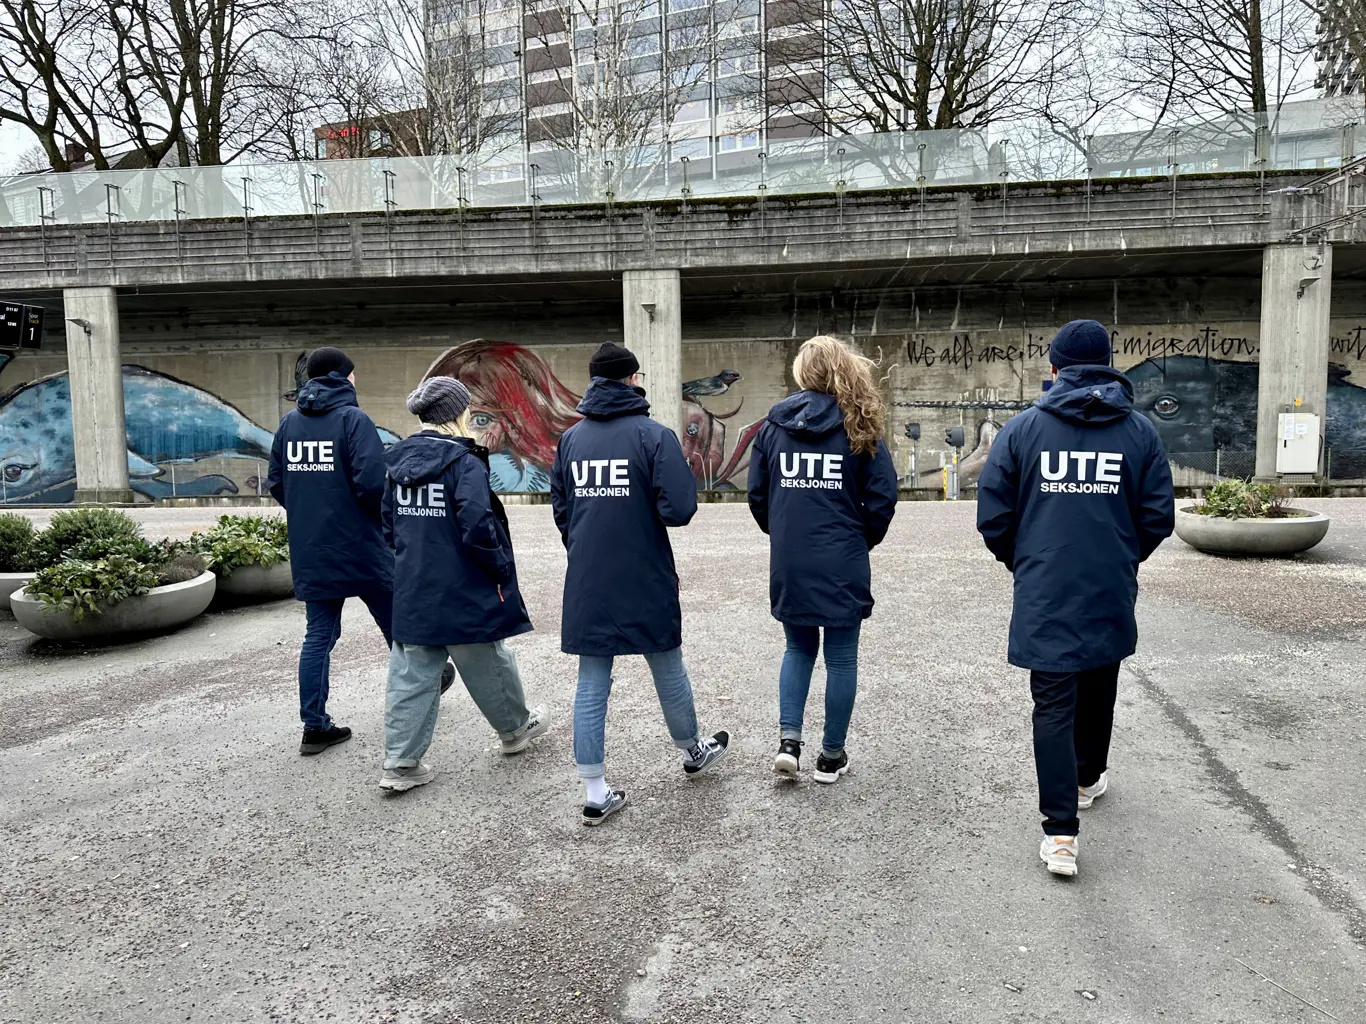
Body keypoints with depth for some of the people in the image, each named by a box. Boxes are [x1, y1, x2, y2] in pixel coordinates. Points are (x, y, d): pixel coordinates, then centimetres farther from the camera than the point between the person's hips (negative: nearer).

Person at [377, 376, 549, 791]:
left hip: (411, 593, 6)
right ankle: (515, 728, 35)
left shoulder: (397, 461, 6)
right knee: (488, 664, 14)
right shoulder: (465, 463, -17)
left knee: (411, 675, 10)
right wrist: (503, 568, -10)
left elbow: (388, 524, 13)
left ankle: (400, 762, 12)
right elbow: (478, 527, -24)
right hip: (463, 593, -6)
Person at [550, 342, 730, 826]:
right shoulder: (655, 435, -12)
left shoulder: (570, 438, 4)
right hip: (645, 582, -4)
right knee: (668, 670, 16)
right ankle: (692, 751, 40)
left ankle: (596, 793, 14)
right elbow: (678, 510, -18)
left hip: (586, 585, 4)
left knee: (591, 683, 8)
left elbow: (560, 510, 10)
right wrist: (685, 478, 2)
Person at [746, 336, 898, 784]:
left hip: (788, 564, 2)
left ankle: (789, 739, 10)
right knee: (841, 657, 11)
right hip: (842, 565, -2)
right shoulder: (858, 427, -3)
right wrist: (862, 541, 11)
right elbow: (883, 498, -4)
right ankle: (832, 755, 20)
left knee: (799, 647, 21)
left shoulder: (774, 425, 2)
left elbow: (757, 494, 4)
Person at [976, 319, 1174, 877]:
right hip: (1112, 596, 3)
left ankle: (1061, 831, -5)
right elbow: (1157, 518, 2)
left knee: (1053, 706, 0)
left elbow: (993, 518, -4)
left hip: (1044, 597, -2)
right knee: (1097, 693, 22)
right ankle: (1087, 779, 44)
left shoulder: (1022, 428, -4)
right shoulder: (1140, 430, 1)